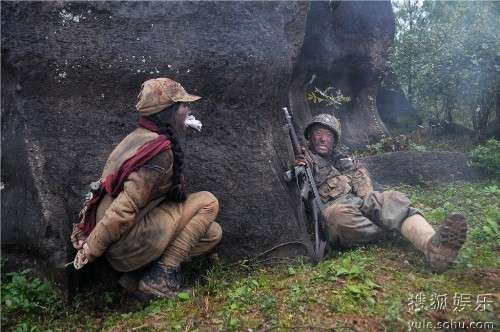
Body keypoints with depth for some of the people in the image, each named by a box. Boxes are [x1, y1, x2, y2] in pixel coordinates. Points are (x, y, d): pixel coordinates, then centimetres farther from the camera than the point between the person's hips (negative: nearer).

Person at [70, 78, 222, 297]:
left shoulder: (140, 135, 8)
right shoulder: (160, 152, -21)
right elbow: (125, 207, -24)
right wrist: (90, 250, -17)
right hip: (126, 244, -9)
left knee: (212, 234, 10)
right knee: (207, 203, -10)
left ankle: (142, 269, 6)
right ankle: (162, 276, -8)